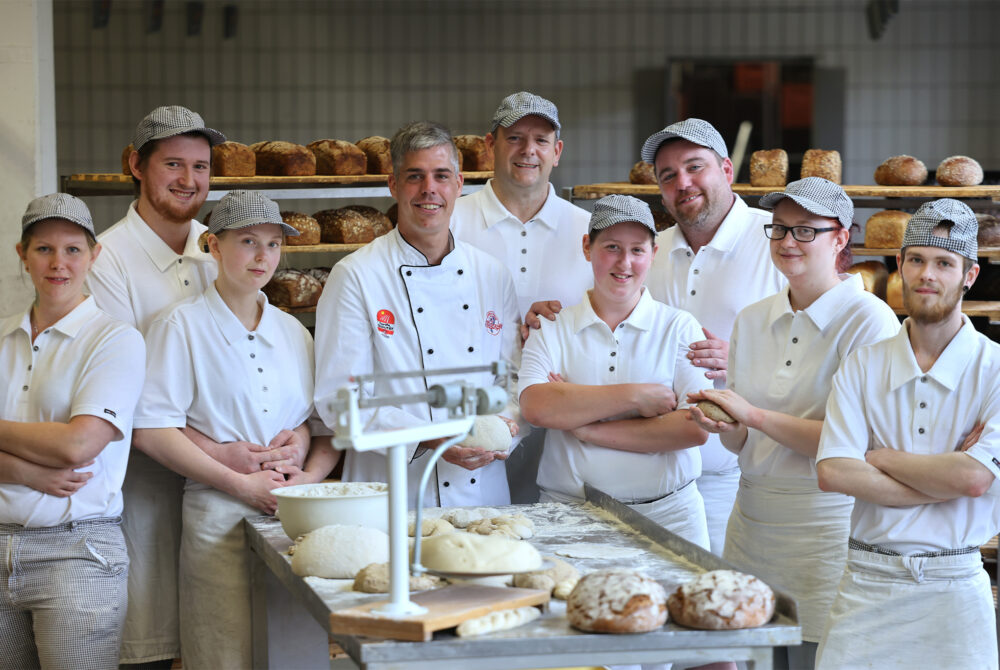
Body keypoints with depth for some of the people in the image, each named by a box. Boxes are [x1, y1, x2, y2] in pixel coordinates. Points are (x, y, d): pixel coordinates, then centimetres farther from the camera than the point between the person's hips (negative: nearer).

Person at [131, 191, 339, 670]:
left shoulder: (292, 332, 15)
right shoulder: (181, 326, -2)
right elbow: (152, 432, -10)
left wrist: (311, 477, -3)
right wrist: (242, 484, -13)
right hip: (218, 517, -5)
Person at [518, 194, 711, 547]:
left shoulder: (679, 329, 7)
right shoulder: (552, 331, 8)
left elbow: (695, 428, -6)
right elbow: (536, 407, -10)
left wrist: (586, 429, -8)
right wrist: (634, 396, -12)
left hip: (667, 514, 0)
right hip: (569, 514, 0)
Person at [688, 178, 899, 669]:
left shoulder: (868, 320, -9)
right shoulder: (752, 320, 10)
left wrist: (756, 416, -16)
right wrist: (723, 427, -9)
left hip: (826, 532, -5)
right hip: (752, 525, 5)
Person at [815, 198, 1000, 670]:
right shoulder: (862, 365, 4)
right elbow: (832, 472, -8)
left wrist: (880, 457, -5)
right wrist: (945, 480, -13)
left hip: (953, 588, -2)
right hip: (866, 582, 2)